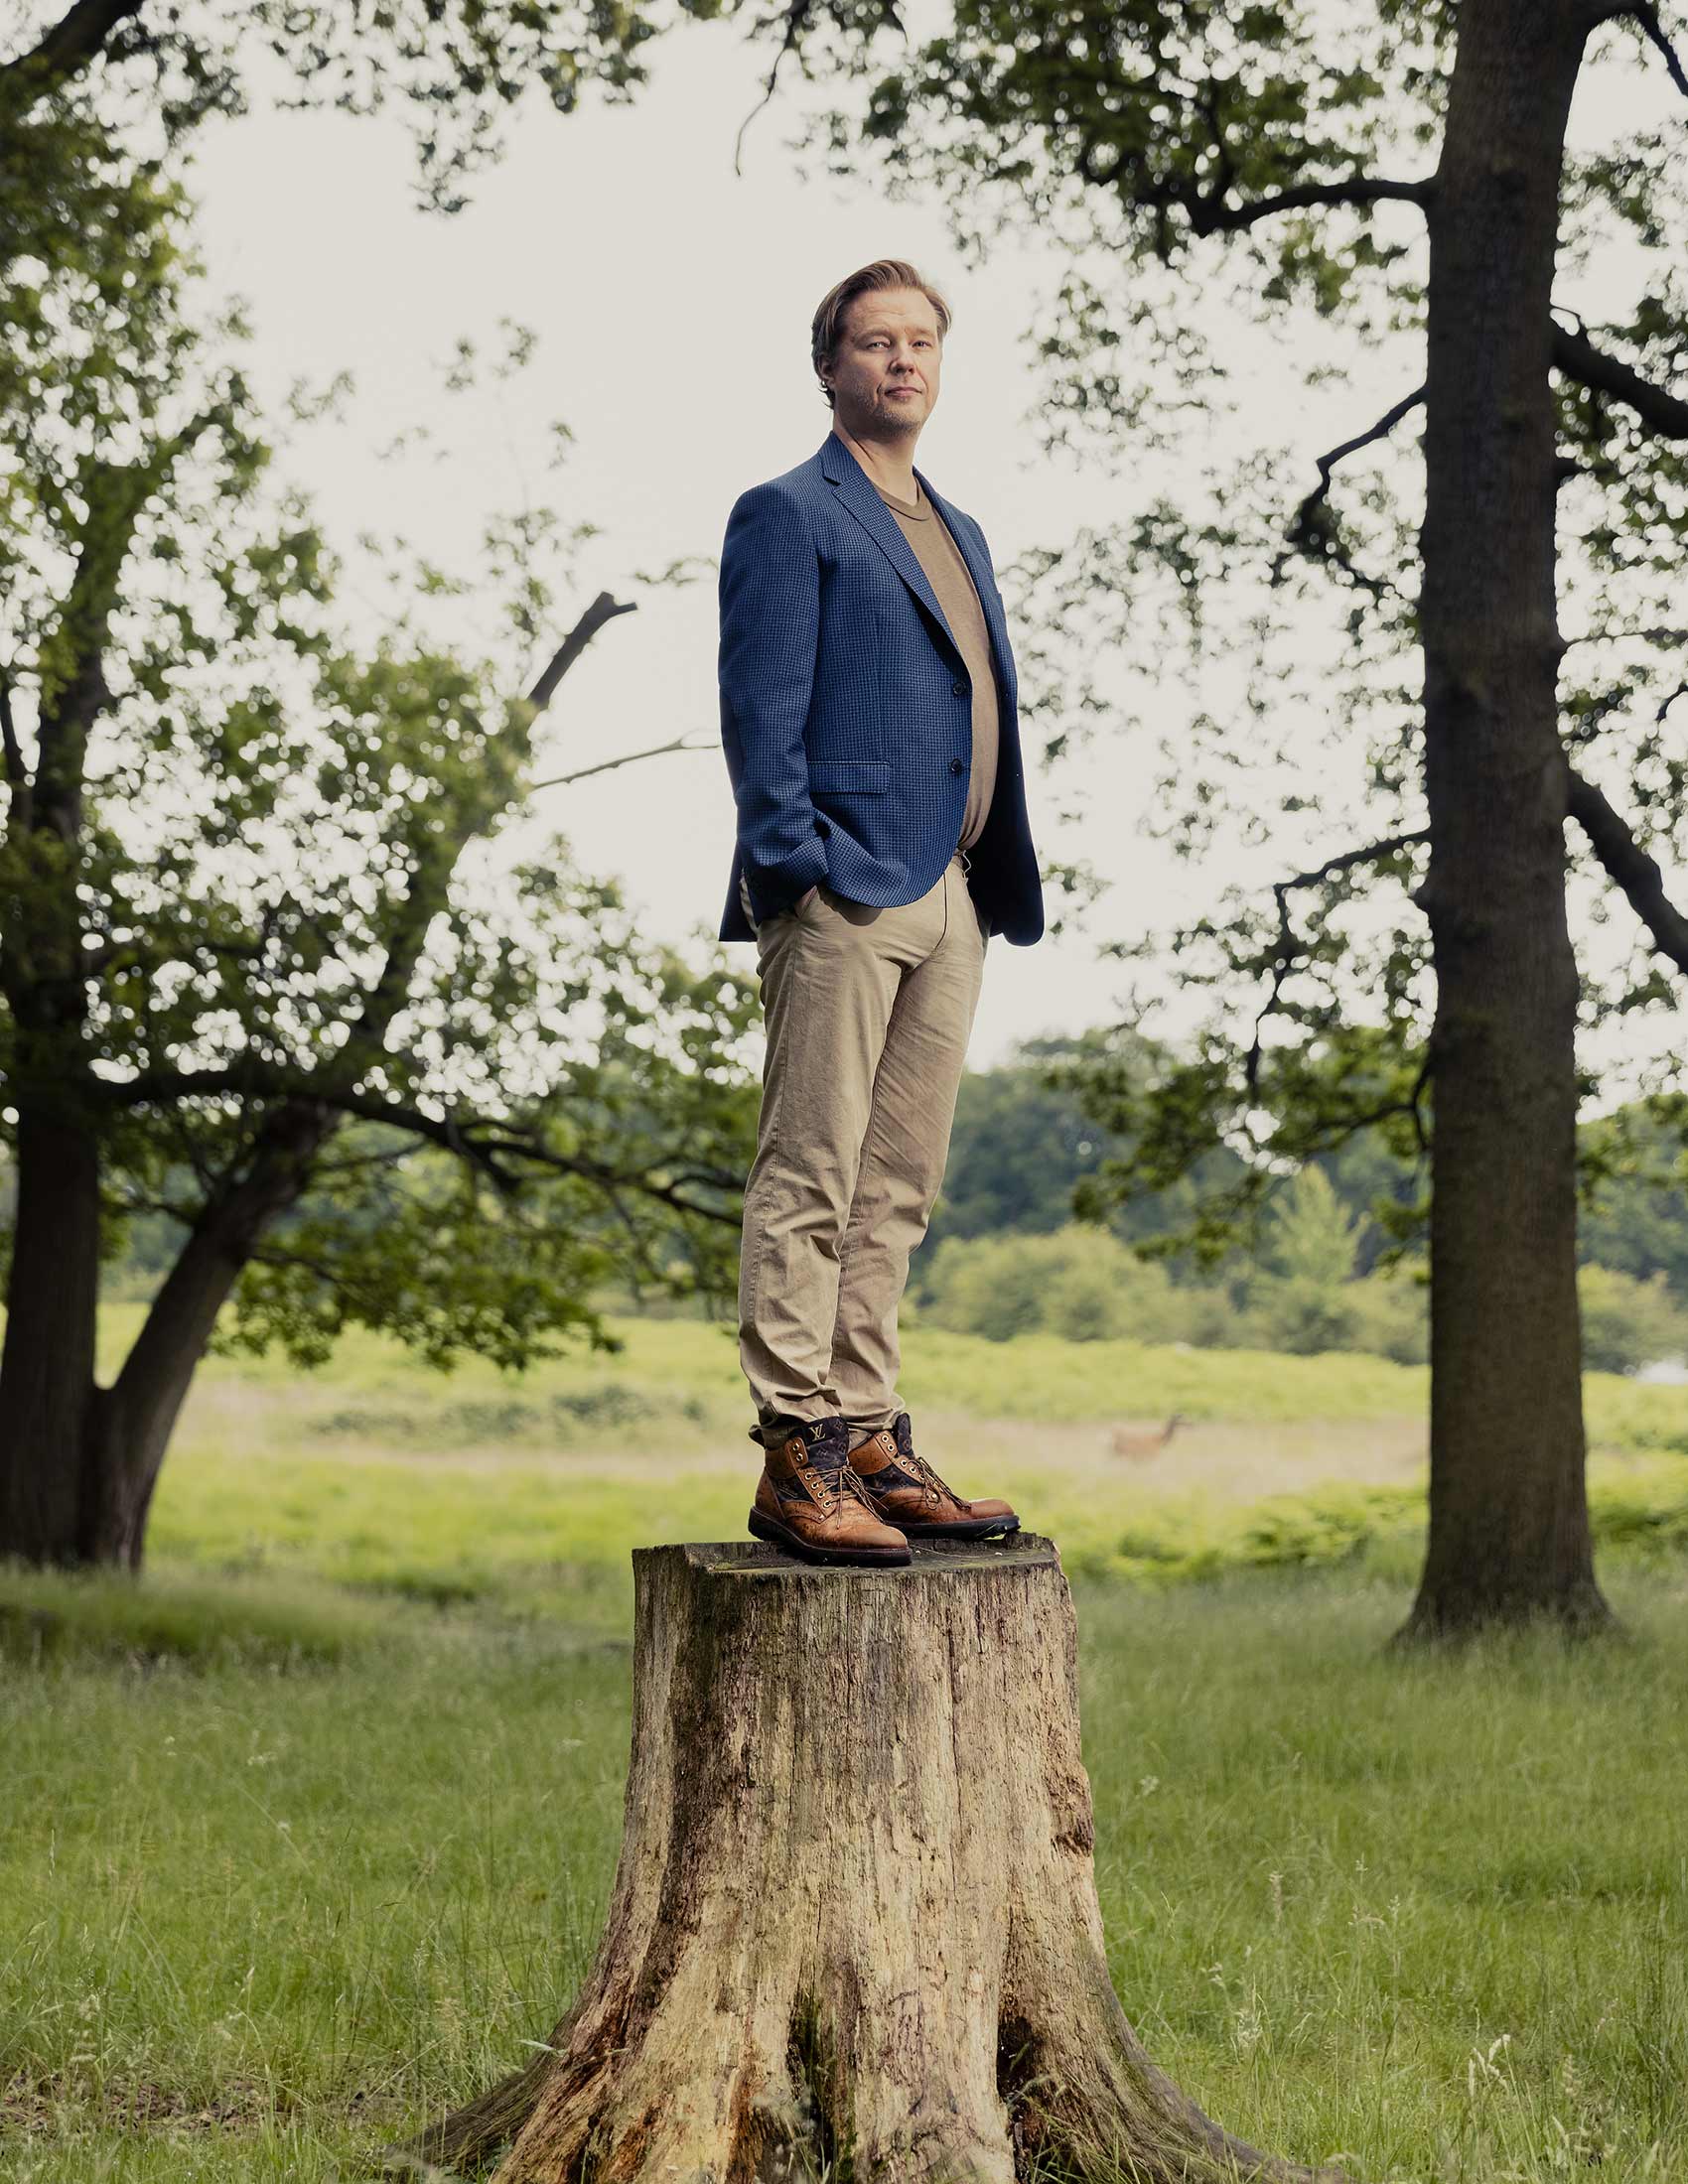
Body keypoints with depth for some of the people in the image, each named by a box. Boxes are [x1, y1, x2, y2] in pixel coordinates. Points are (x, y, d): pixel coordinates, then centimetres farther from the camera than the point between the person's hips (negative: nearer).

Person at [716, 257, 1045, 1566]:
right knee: (810, 1182, -7)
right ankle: (796, 1461, -6)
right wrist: (795, 867, -17)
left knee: (898, 1190, 9)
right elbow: (761, 712, -9)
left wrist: (999, 887, 15)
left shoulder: (956, 531, 24)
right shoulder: (787, 517, 0)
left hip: (947, 901, 8)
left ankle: (867, 1440, 14)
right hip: (842, 889, -8)